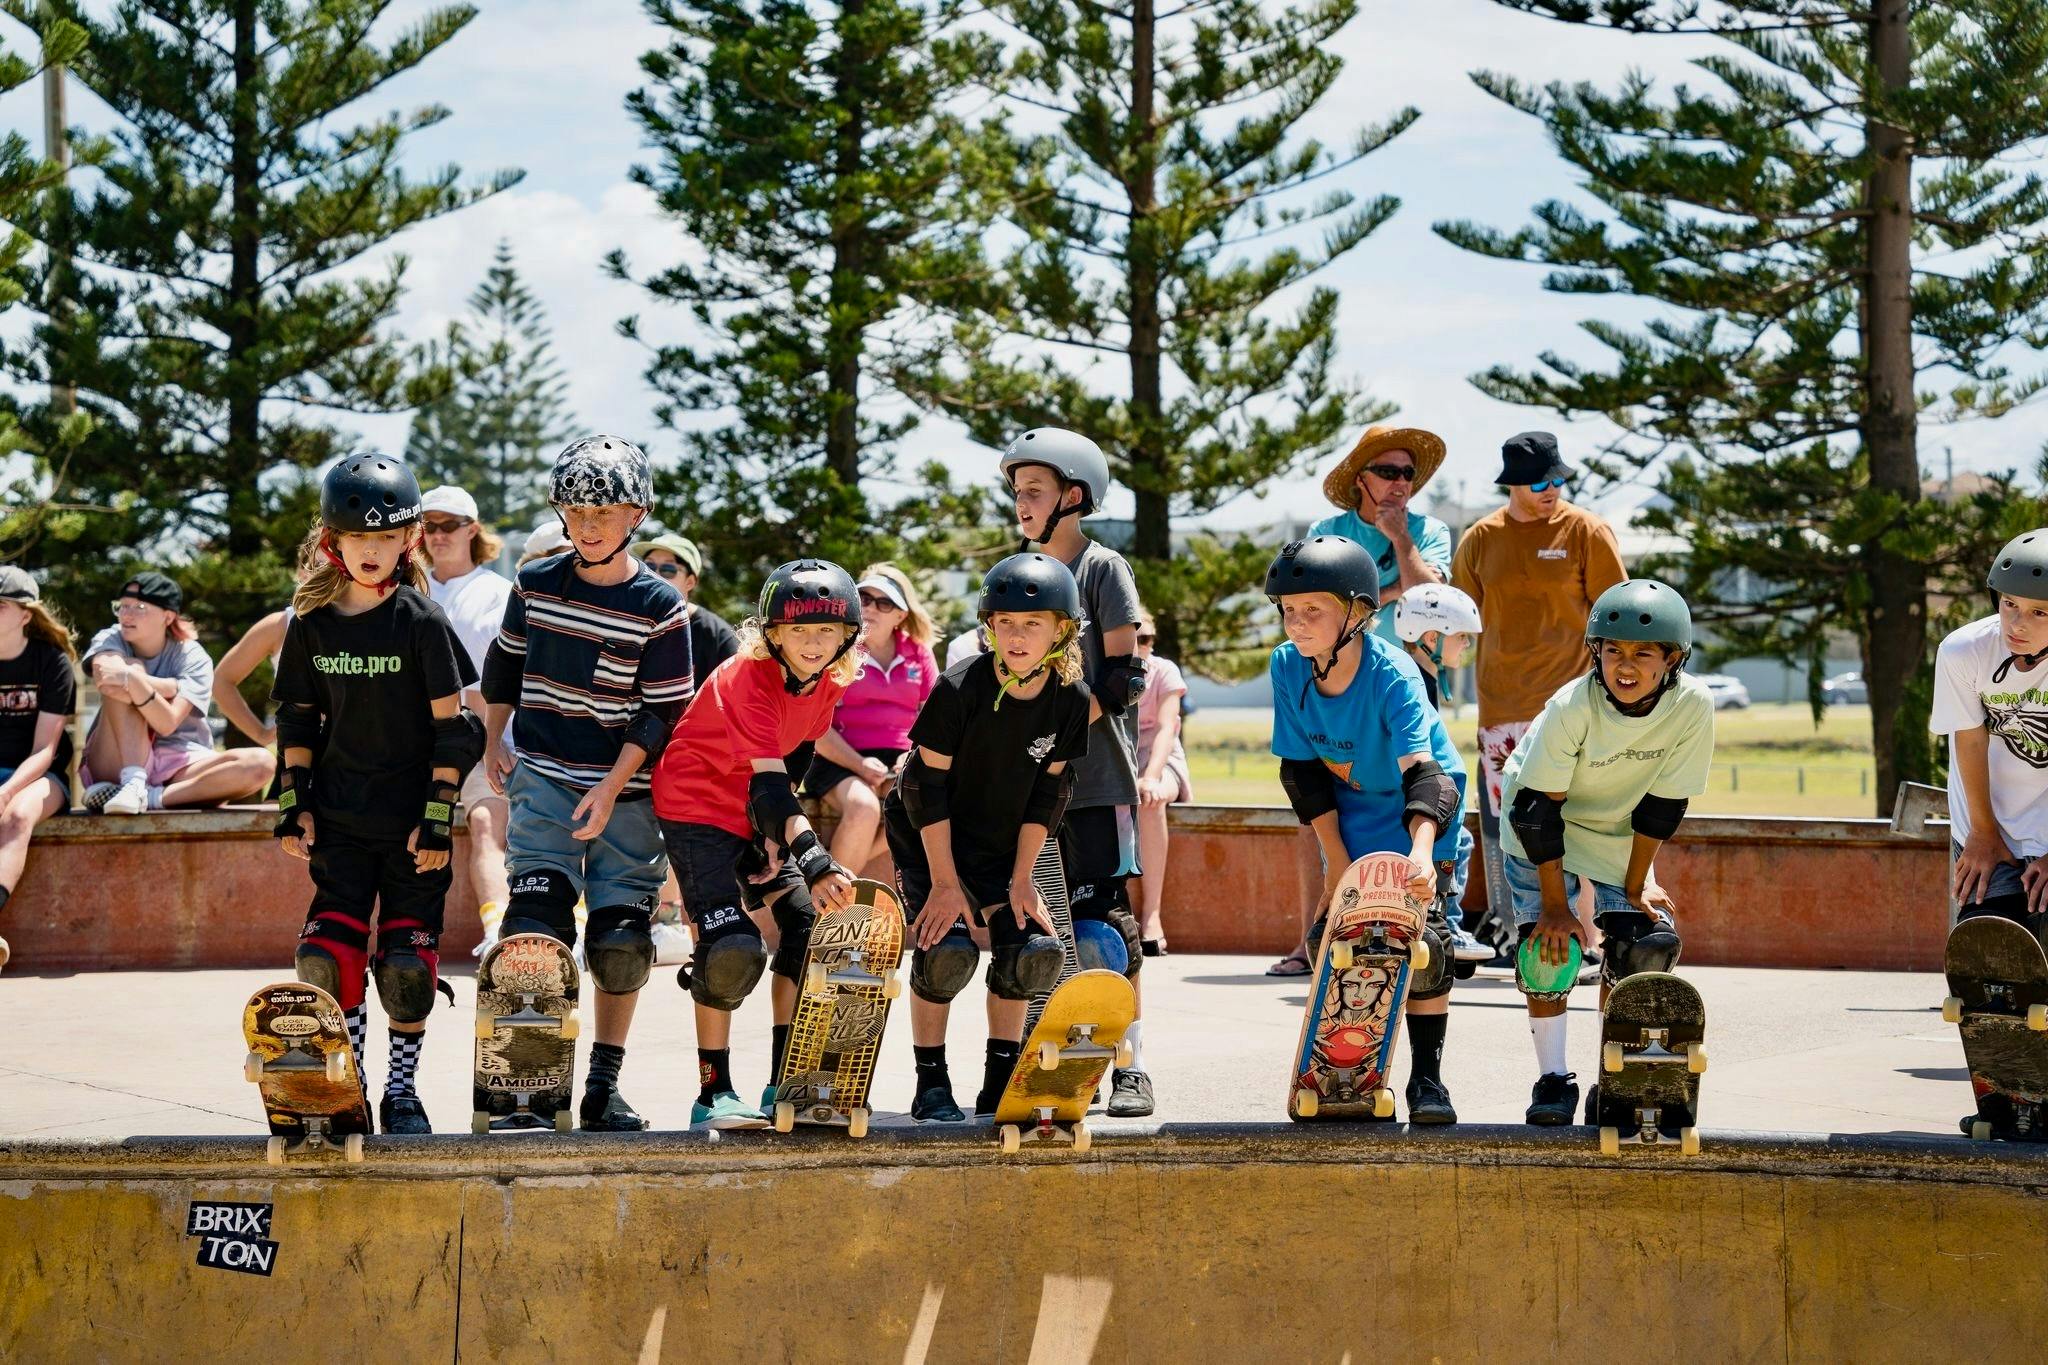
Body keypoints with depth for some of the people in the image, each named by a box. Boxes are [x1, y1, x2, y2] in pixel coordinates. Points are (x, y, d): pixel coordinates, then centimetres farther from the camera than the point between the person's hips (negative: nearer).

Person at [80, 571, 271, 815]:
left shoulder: (192, 658, -2)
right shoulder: (109, 640, 2)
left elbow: (167, 724, -19)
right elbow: (106, 683, -23)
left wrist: (131, 679, -35)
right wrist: (171, 686, -16)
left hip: (177, 768, 1)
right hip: (117, 764, -1)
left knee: (261, 763, -26)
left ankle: (151, 797, -33)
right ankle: (132, 783, -33)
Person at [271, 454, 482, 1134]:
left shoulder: (422, 622, -7)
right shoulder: (312, 624, 3)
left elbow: (451, 727, -6)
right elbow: (296, 720, 11)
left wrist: (438, 817, -10)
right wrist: (293, 806, 5)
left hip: (411, 822, -2)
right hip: (340, 819, 2)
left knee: (407, 963, -1)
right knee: (327, 956, -6)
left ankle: (402, 1090, 15)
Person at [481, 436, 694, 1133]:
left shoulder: (659, 605, -5)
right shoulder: (535, 584, 3)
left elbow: (661, 714, -6)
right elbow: (504, 663, 20)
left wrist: (611, 787, -14)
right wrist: (494, 740, 14)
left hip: (626, 792, -1)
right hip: (542, 780, 1)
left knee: (621, 940, -1)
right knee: (536, 927, -13)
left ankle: (604, 1084, 11)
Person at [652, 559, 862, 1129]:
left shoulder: (826, 682, -5)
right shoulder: (749, 677, -28)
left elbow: (793, 765, 4)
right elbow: (768, 782, -38)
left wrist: (776, 837, -11)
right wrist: (814, 859, -50)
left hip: (760, 821, 7)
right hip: (697, 809, -7)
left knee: (808, 928, -5)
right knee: (732, 947, -20)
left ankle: (785, 1084, 4)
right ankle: (714, 1094, -9)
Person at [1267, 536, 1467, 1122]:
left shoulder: (1392, 676, -29)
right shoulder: (1287, 667, -14)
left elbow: (1421, 771, -41)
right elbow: (1302, 769, -7)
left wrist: (1420, 853, -58)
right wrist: (1336, 860, -11)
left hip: (1417, 817, -4)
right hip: (1348, 823, 4)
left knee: (1423, 941, -14)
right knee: (1331, 939, -6)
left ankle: (1426, 1078, -2)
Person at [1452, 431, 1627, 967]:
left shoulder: (1585, 532, -1)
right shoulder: (1480, 540, 8)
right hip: (1501, 710, 4)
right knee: (1501, 824, 7)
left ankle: (1583, 942, -4)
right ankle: (1506, 936, 17)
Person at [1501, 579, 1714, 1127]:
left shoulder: (1692, 705, -25)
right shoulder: (1573, 707, -32)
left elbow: (1663, 804, -14)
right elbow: (1539, 808, -24)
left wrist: (1636, 885, -10)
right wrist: (1555, 904, -22)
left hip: (1621, 833, 3)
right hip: (1546, 826, -2)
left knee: (1648, 944, -10)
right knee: (1549, 945, -16)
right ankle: (1553, 1079, -3)